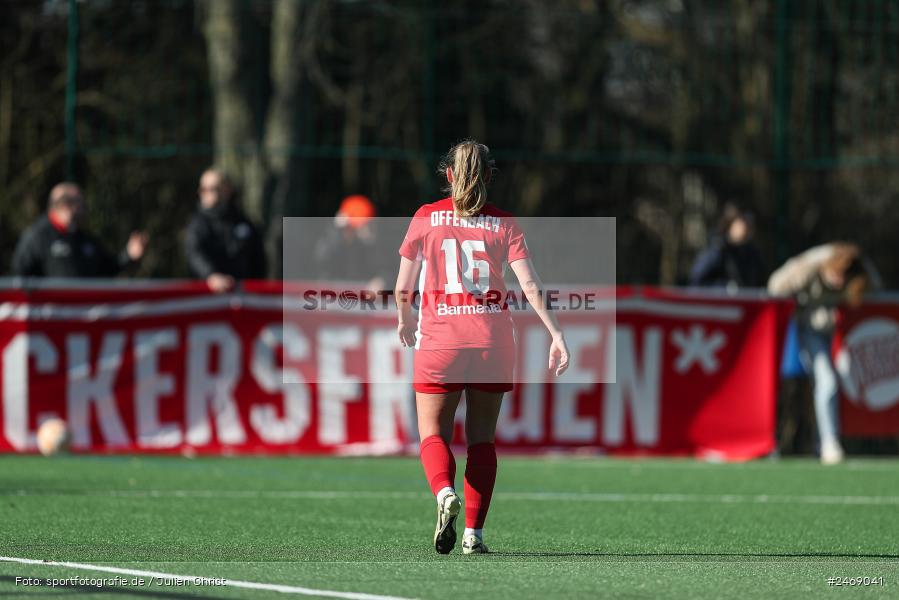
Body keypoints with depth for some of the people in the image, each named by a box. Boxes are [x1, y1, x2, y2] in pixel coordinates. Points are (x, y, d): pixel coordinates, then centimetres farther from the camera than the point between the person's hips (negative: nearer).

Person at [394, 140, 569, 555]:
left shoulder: (426, 218, 3)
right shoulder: (503, 223, 4)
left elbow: (403, 289, 6)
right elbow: (530, 285, -5)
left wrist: (405, 321, 26)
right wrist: (556, 334, -3)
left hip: (440, 338, -1)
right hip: (493, 339, 1)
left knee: (433, 434, 5)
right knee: (482, 438, 11)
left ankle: (445, 493, -26)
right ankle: (473, 532, 5)